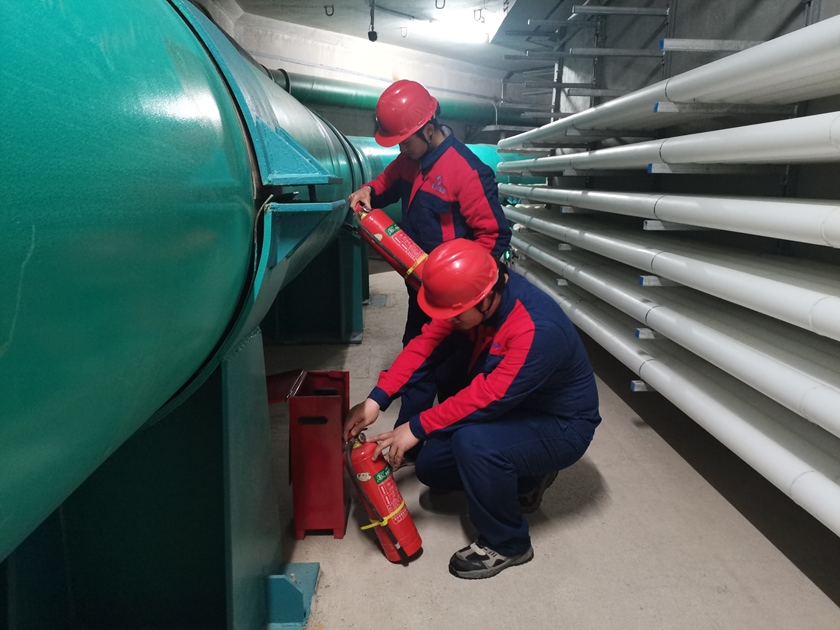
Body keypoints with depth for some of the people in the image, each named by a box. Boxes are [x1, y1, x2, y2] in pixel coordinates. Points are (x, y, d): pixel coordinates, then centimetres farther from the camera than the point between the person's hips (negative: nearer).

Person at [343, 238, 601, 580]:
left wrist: (417, 428, -27)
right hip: (510, 410, 8)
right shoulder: (473, 295, -14)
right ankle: (523, 477, 21)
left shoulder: (538, 330, -37)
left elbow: (488, 397, -34)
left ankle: (507, 544, -9)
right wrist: (377, 399, -19)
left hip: (560, 427, -8)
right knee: (430, 465, 4)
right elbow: (427, 343, -12)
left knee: (473, 442, -34)